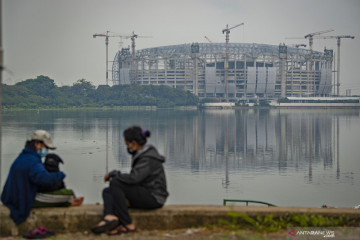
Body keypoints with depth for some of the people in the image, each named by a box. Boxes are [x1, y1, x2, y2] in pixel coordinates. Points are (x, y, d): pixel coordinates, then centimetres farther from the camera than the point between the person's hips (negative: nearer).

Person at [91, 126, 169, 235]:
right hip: (145, 195, 10)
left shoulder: (148, 158, -19)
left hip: (153, 198, -10)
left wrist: (113, 173, -14)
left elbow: (133, 178, -29)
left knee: (115, 183, -20)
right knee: (107, 192, 1)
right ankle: (110, 217, -30)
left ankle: (127, 224, -16)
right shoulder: (142, 153, 11)